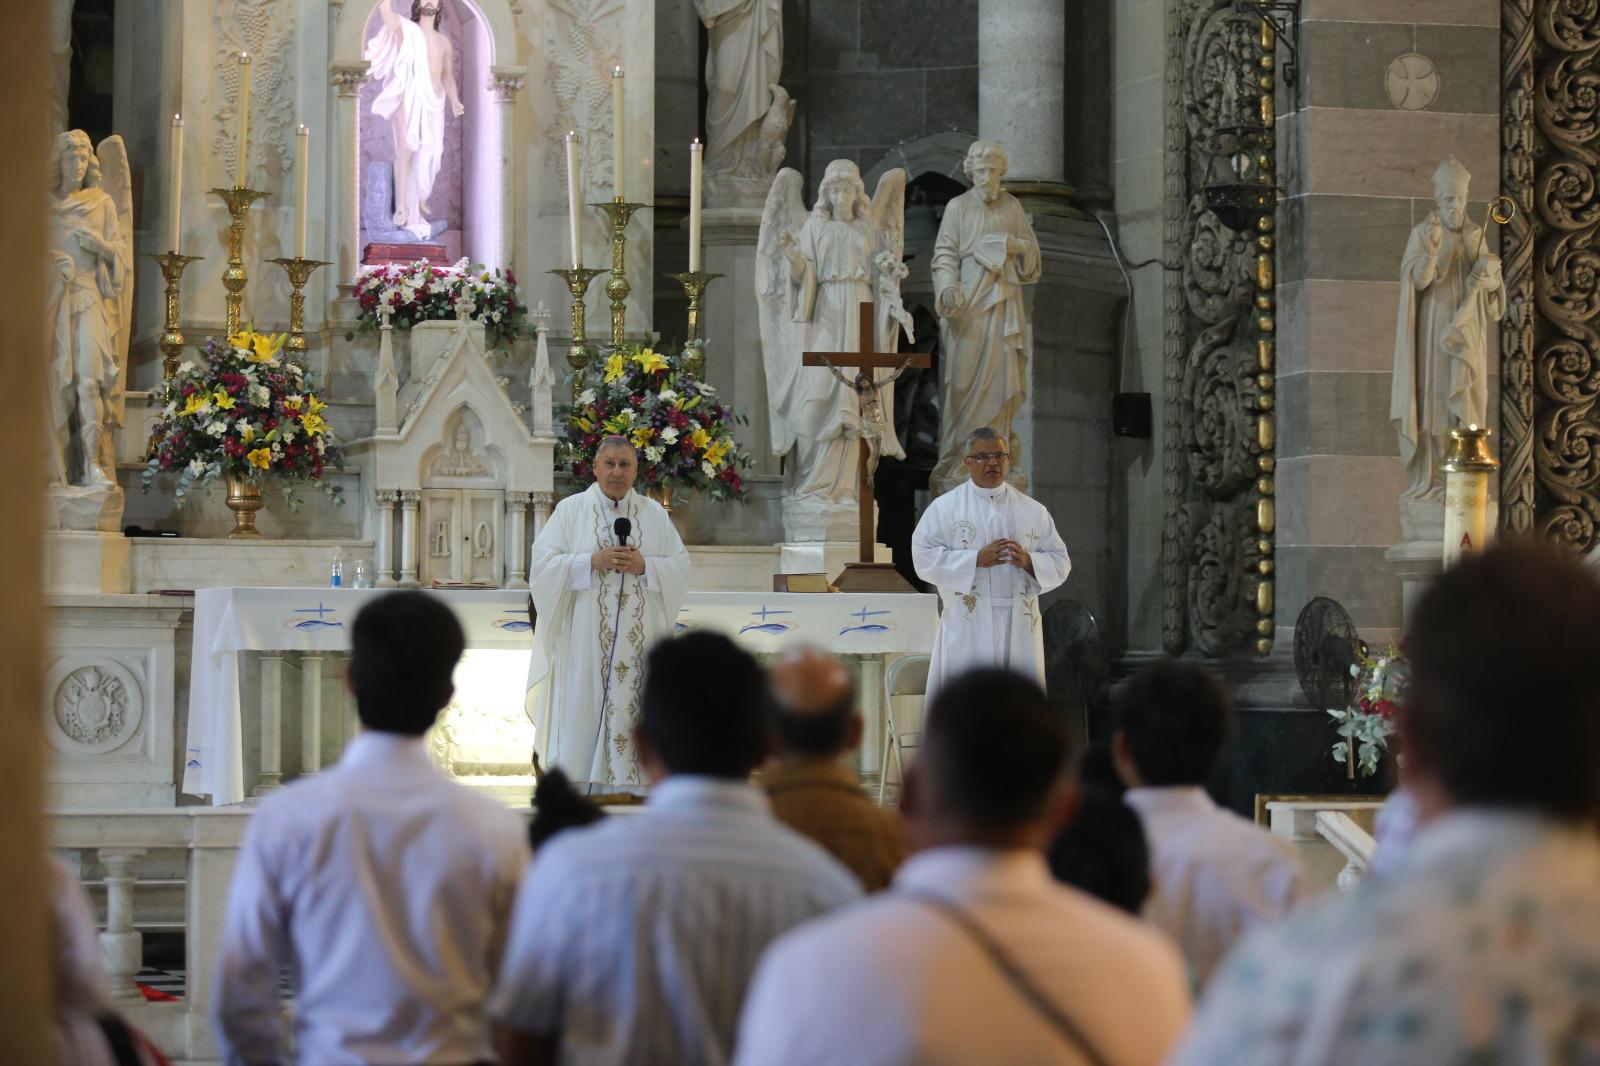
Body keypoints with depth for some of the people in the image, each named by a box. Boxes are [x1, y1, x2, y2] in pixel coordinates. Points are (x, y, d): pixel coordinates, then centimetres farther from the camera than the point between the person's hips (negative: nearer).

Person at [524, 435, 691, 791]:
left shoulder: (655, 514, 11)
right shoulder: (570, 510, 5)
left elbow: (682, 566, 7)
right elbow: (542, 562, -3)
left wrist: (645, 566, -11)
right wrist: (592, 562, -14)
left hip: (638, 642, 2)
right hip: (584, 640, -2)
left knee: (631, 711, -2)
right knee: (582, 715, -5)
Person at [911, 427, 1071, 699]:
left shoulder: (1033, 511, 14)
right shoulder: (944, 508, 6)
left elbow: (1060, 563, 11)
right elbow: (924, 558, -5)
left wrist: (1028, 561, -10)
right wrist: (977, 559, -15)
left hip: (1020, 626, 3)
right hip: (968, 629, -3)